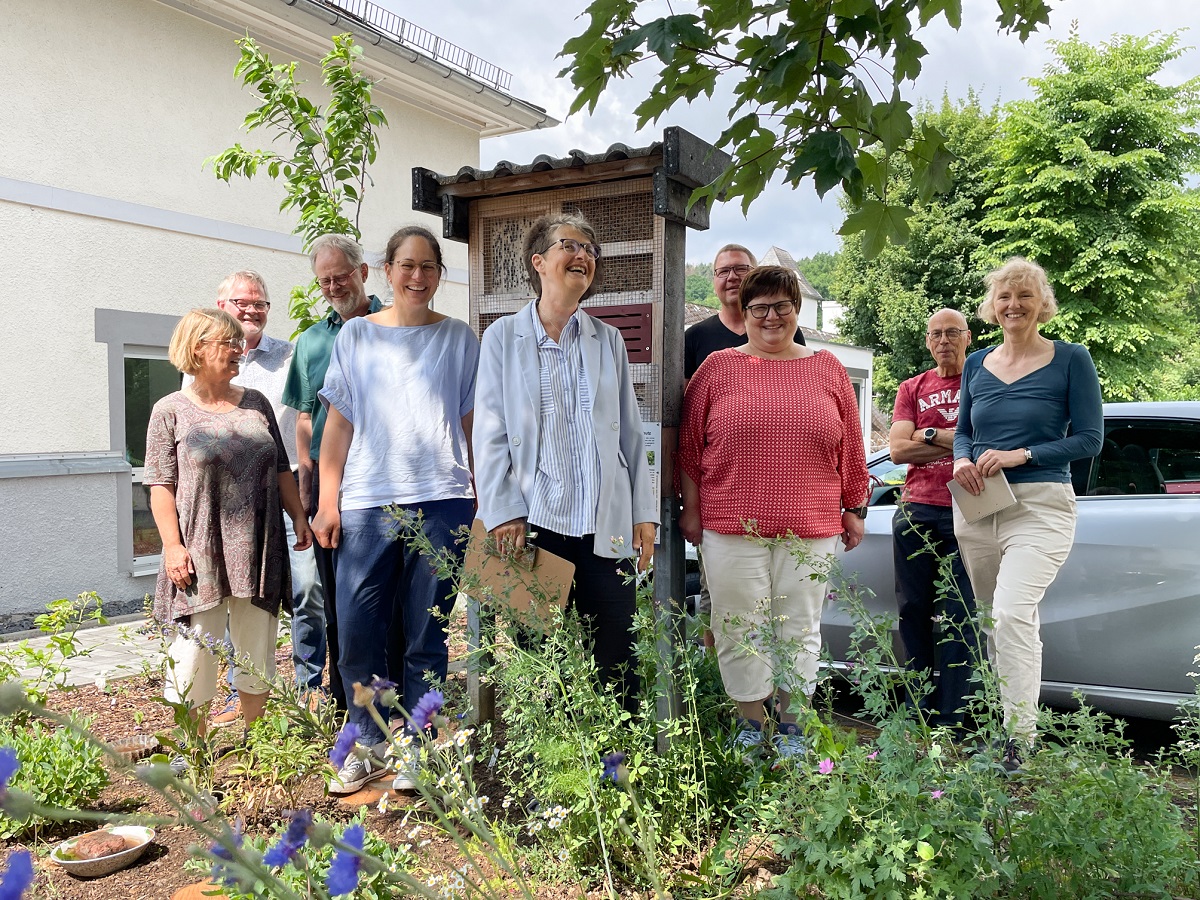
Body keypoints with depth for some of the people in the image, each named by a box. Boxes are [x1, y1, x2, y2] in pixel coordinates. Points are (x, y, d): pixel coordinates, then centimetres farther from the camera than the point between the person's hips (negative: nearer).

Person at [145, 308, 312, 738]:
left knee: (257, 647, 11)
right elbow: (161, 485, -4)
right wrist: (173, 545, -11)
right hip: (200, 553, -4)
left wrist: (299, 517, 8)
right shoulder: (171, 411, 0)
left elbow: (281, 469, 16)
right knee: (195, 649, 1)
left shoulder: (256, 403, 11)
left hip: (258, 549, 4)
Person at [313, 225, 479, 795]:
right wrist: (327, 502, 3)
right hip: (366, 504, 1)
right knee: (357, 632, 0)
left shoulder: (459, 339, 10)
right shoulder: (356, 335, 11)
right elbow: (338, 424, 9)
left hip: (441, 502, -1)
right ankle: (369, 743, 20)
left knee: (426, 637, 4)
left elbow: (473, 426, 9)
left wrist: (486, 503, 4)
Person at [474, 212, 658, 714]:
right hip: (535, 523, -2)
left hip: (606, 526, 2)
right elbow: (490, 433, 2)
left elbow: (631, 433, 12)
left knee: (616, 666, 2)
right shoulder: (503, 336, 6)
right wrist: (503, 513, -7)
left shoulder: (609, 341, 13)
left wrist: (644, 513, 6)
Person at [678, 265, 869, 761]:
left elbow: (851, 449, 11)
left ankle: (791, 724, 25)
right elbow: (689, 444, 5)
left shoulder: (828, 369, 9)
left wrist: (855, 510, 10)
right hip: (732, 528, -1)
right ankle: (750, 721, 23)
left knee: (800, 628, 9)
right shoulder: (718, 367, 4)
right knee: (740, 628, 6)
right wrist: (691, 508, 2)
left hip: (810, 530, 1)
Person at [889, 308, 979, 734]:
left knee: (957, 617, -4)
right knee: (913, 611, 6)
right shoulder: (912, 388, 17)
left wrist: (929, 434, -9)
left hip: (965, 511, -3)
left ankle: (952, 724, 2)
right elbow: (898, 449, 3)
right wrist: (959, 440, -5)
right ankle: (918, 717, 18)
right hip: (915, 510, 4)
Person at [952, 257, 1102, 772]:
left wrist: (1021, 455, -16)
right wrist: (962, 460, -4)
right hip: (977, 508, 5)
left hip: (1039, 507, -5)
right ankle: (999, 723, 23)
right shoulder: (977, 365, 12)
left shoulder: (1071, 360, -1)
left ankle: (1022, 740, -17)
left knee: (1013, 613, -22)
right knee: (992, 621, 10)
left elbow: (1089, 438, -3)